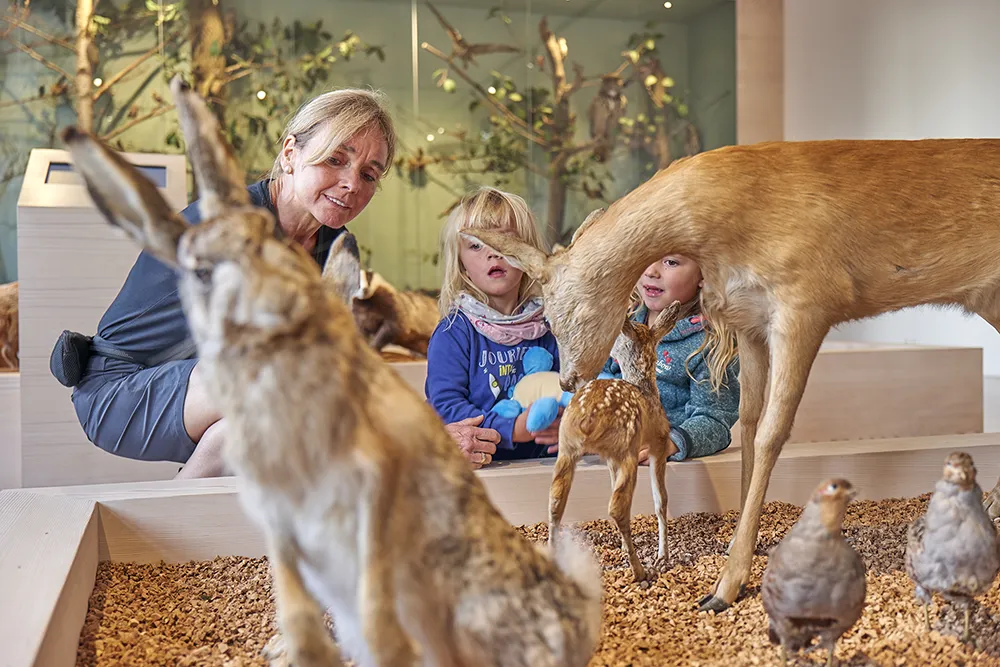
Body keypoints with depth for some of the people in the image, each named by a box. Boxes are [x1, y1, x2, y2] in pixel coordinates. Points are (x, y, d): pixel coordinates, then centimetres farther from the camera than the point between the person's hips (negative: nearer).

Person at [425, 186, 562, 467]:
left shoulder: (547, 327, 4)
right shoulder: (454, 331, -8)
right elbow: (445, 406, -14)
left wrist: (564, 425, -17)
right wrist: (512, 429, -25)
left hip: (541, 466, -1)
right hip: (476, 465, 1)